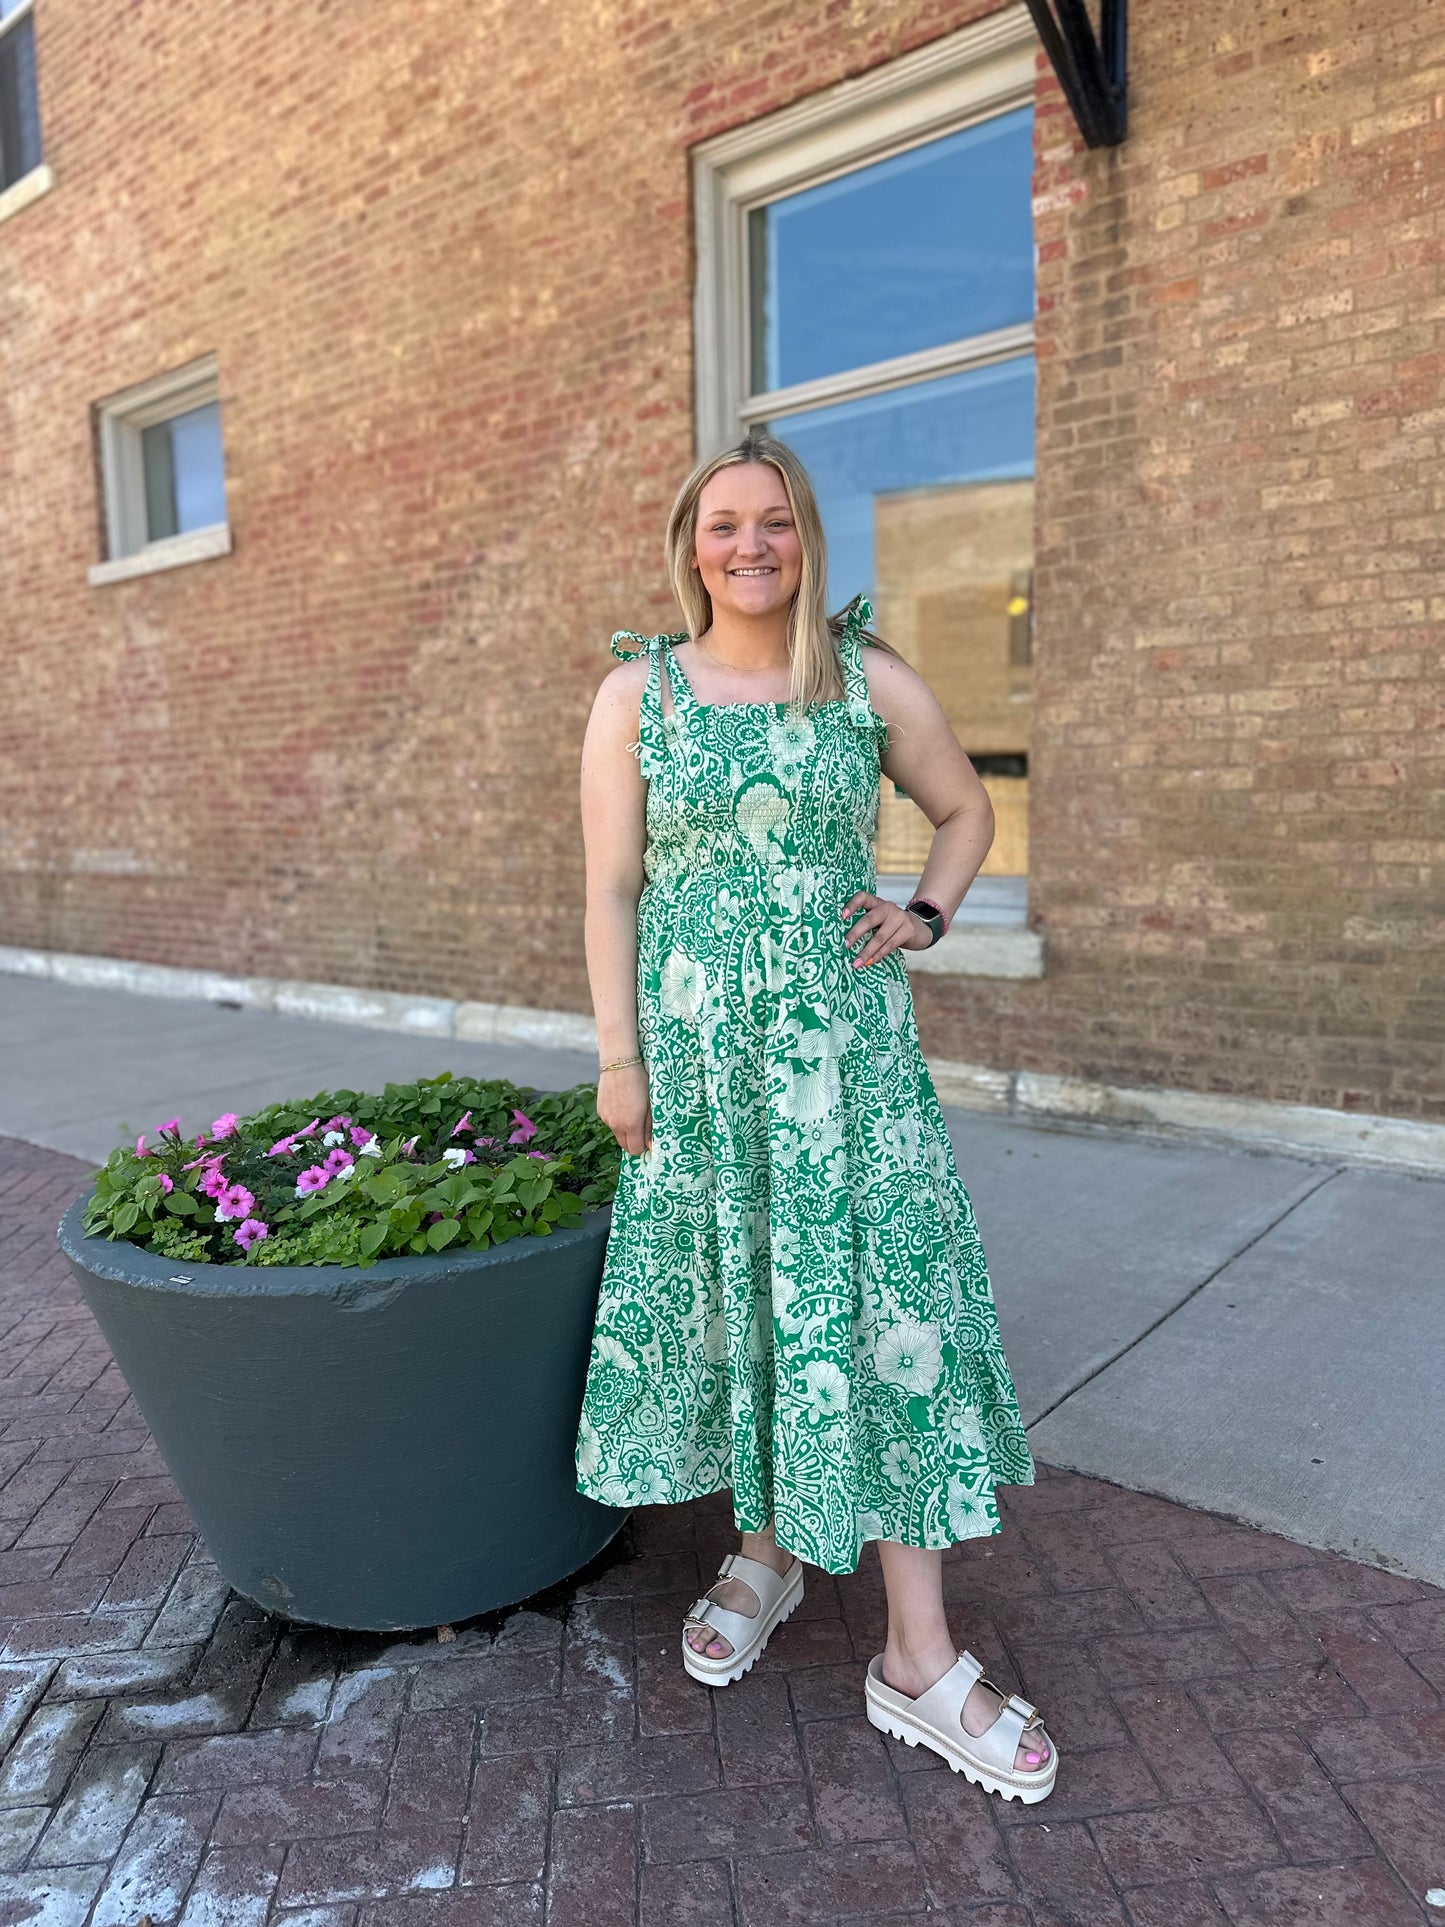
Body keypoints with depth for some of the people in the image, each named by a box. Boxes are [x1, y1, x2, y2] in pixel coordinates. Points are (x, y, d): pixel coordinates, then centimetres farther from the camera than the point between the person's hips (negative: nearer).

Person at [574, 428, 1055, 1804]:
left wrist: (923, 917, 0)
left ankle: (917, 1658, 12)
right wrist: (619, 1060, -3)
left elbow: (967, 813, 17)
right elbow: (612, 886, 0)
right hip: (695, 1043, 1)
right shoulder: (638, 692, 2)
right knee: (727, 1292, 11)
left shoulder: (873, 683, 3)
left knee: (883, 1301, -1)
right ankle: (767, 1551, 36)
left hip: (845, 1037, 0)